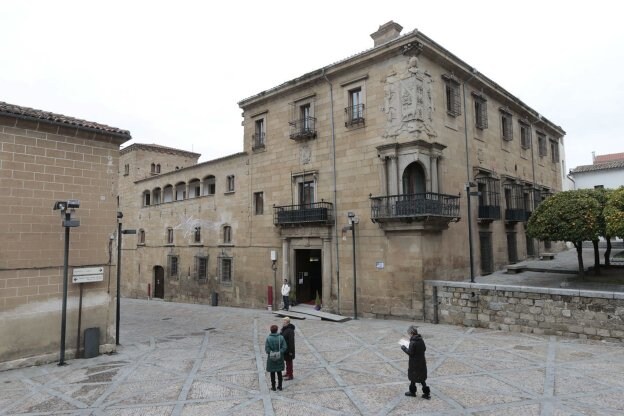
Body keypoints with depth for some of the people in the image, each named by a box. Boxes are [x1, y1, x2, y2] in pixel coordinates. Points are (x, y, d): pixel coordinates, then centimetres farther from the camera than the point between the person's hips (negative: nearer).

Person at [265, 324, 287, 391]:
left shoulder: (268, 338, -15)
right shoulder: (281, 337, -9)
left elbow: (267, 349, -16)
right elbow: (285, 347, -11)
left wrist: (270, 353, -1)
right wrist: (279, 352, -5)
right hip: (280, 358, 2)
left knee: (272, 373, 12)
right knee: (279, 372, 16)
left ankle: (273, 387, 18)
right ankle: (280, 386, 22)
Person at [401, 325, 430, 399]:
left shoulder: (413, 342, -24)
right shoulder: (421, 340, -1)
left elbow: (410, 353, -22)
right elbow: (424, 348, 11)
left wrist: (404, 347, -10)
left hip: (414, 364, -7)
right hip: (422, 362, 7)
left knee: (413, 378, 12)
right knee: (422, 379, 17)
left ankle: (412, 392, 26)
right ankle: (426, 393, 17)